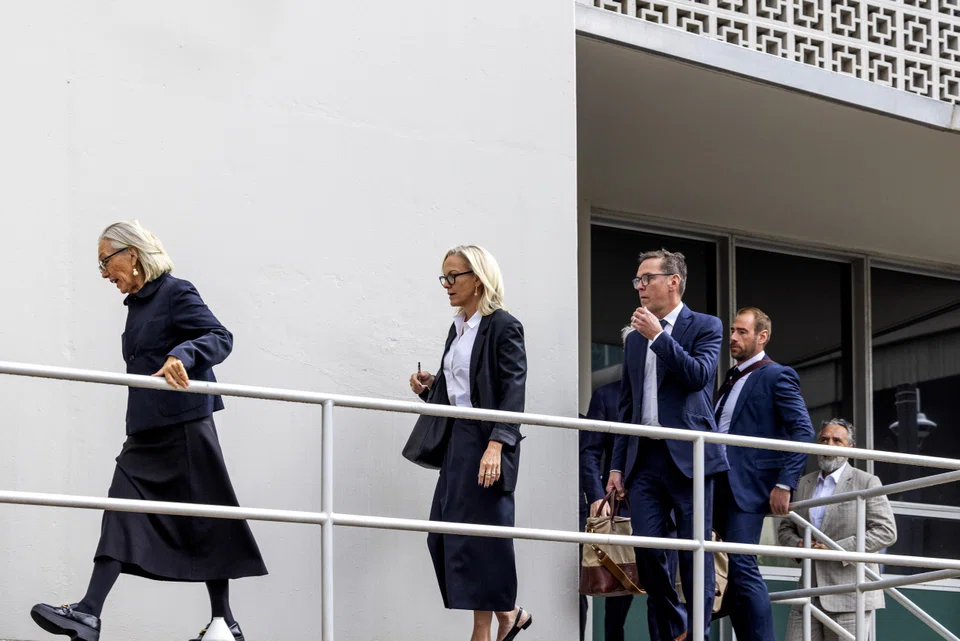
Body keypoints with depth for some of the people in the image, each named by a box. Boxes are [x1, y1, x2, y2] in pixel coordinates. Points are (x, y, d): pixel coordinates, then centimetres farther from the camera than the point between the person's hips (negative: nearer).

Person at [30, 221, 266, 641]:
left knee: (205, 522, -1)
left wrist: (182, 355, -34)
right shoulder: (138, 304, 16)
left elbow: (220, 338, -18)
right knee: (121, 515, -4)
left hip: (183, 428, -8)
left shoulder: (176, 294, -8)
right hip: (146, 433, 8)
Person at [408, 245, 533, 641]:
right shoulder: (457, 329, 16)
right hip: (458, 441, 9)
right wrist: (428, 389, 3)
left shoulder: (503, 327, -9)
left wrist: (496, 445, -28)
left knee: (478, 537, -6)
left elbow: (513, 393, -17)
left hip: (486, 444, -9)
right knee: (442, 537, 6)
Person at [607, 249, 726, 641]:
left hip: (688, 455, -5)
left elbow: (699, 375, -15)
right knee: (647, 550, -2)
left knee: (695, 551, -4)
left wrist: (658, 336, -13)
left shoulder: (705, 327, 4)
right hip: (644, 457, 5)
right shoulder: (635, 340, 19)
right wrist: (617, 465, 14)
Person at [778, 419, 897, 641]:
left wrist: (839, 549, -15)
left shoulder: (866, 483, 1)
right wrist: (797, 544, -3)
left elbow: (886, 532, -7)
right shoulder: (804, 484, 17)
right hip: (808, 597, 5)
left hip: (849, 596, -5)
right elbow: (785, 528, 21)